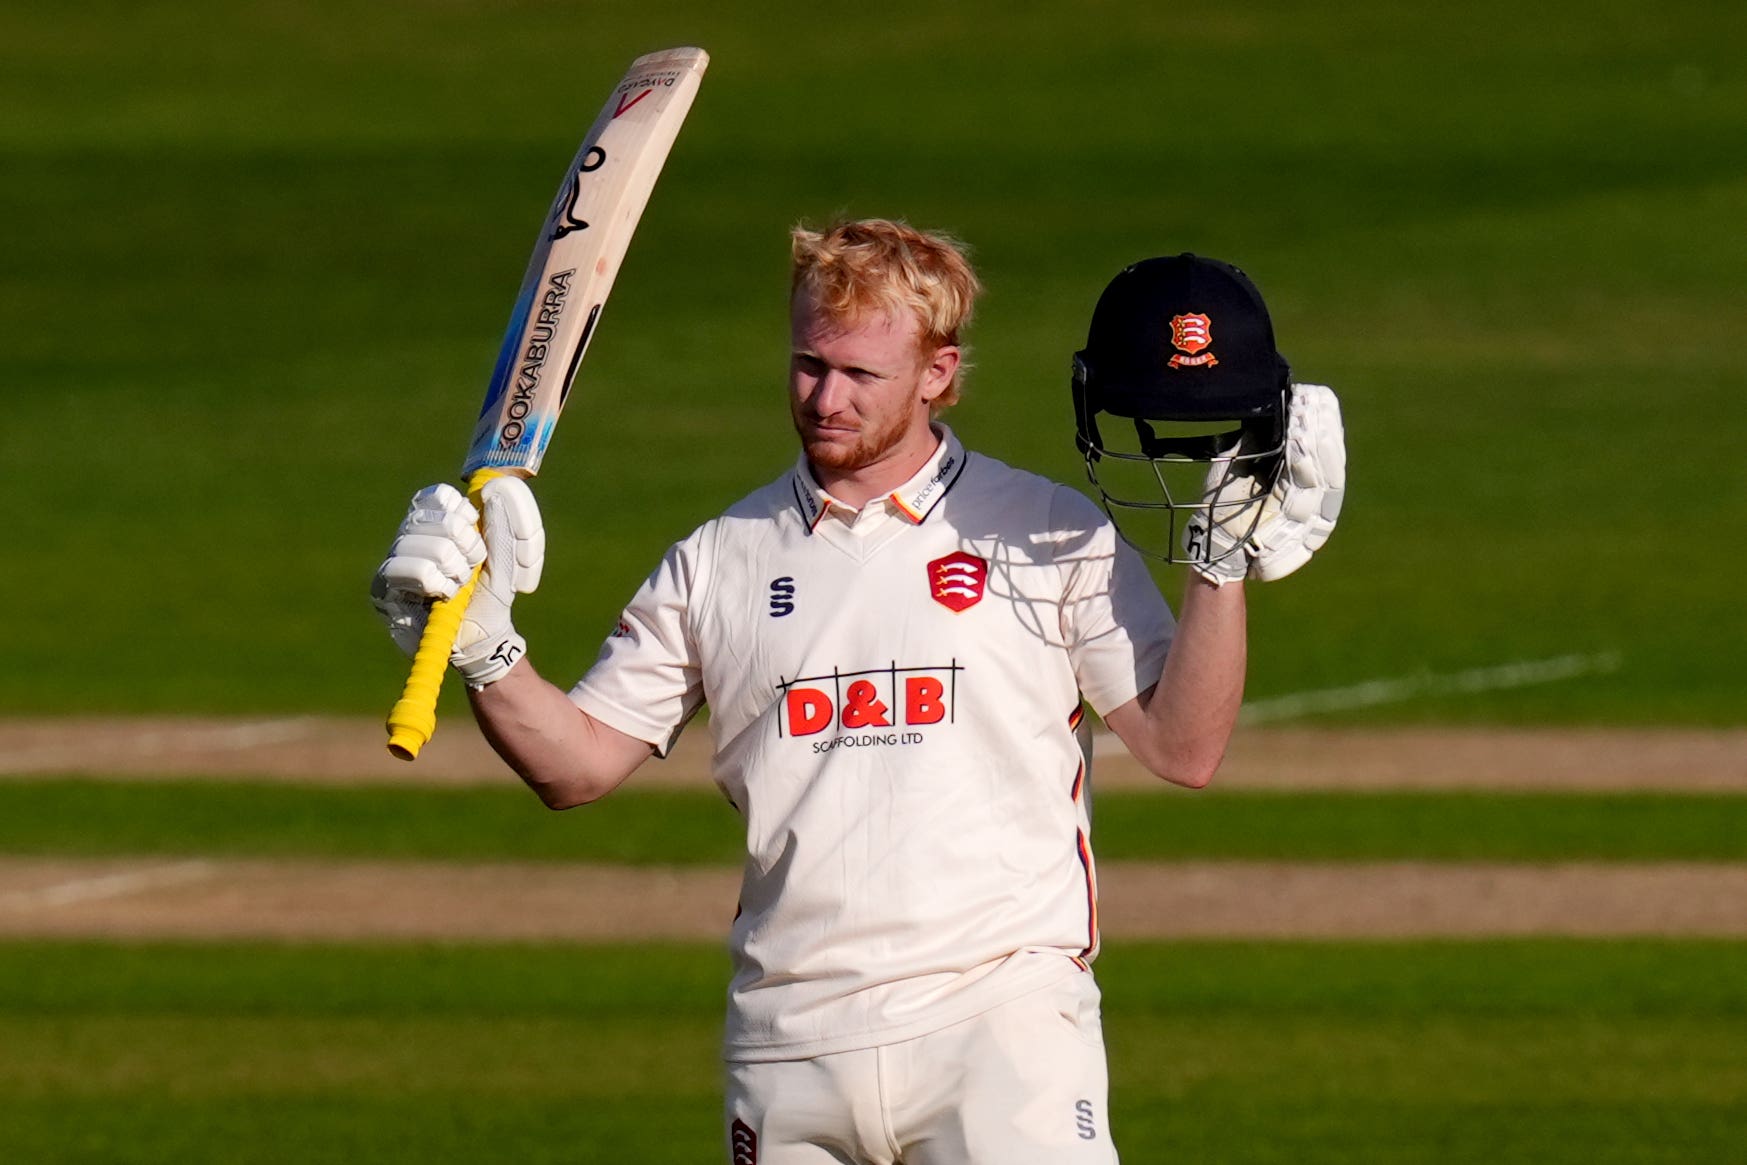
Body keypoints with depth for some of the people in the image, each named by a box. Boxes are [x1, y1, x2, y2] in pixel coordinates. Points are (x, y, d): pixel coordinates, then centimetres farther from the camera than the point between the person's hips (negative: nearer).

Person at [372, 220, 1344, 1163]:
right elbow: (574, 763, 11)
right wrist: (481, 649, -6)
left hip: (1000, 1023, -4)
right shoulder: (721, 561, 12)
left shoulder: (1052, 536, 4)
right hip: (787, 1050, 4)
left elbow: (1185, 750, -1)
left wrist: (1224, 562, -11)